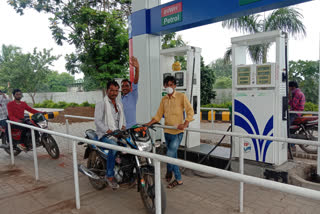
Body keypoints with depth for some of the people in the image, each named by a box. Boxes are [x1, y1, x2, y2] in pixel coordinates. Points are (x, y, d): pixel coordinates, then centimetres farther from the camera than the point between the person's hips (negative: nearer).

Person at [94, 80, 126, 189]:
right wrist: (108, 131, -24)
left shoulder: (119, 103, 18)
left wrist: (123, 126, 2)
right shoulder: (101, 104, -4)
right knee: (114, 146, -36)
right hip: (104, 135, -7)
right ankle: (110, 175, -21)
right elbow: (97, 121, -13)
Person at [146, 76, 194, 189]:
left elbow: (190, 111, -10)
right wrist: (149, 123, -1)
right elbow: (159, 115, 11)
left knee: (170, 155, -9)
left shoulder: (181, 96, -5)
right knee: (173, 155, 14)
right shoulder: (164, 99, 11)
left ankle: (169, 172, 19)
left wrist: (185, 124, -21)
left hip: (177, 132, -6)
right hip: (167, 131, 6)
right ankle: (178, 179, 29)